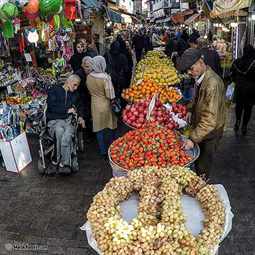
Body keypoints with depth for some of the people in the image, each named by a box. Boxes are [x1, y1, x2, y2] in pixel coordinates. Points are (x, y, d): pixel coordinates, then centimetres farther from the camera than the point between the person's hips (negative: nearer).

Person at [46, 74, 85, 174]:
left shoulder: (75, 95, 24)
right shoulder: (54, 90, 8)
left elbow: (79, 107, 30)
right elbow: (51, 107, -5)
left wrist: (80, 116, 9)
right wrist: (67, 110, -6)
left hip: (69, 120, 2)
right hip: (55, 120, -2)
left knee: (67, 134, -33)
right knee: (60, 130, -38)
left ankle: (64, 164, -34)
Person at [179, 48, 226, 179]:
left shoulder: (213, 83, -30)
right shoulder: (200, 78, 0)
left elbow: (210, 118, -33)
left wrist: (193, 139, -36)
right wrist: (189, 109, 5)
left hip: (210, 133, -8)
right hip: (200, 128, 9)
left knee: (202, 168, 7)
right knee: (198, 162, 23)